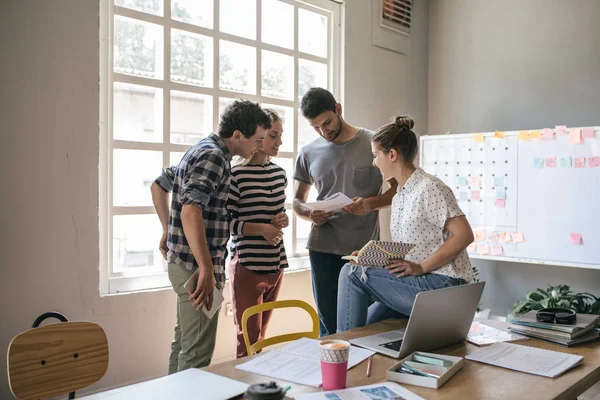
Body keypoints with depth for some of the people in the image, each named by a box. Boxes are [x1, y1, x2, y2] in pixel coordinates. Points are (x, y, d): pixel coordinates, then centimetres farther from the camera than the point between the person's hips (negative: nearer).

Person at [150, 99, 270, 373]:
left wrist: (168, 231, 27)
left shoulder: (202, 150, 14)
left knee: (183, 345, 20)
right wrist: (207, 271, -30)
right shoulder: (214, 156, -17)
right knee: (197, 355, -3)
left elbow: (159, 185, 25)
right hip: (196, 266, -10)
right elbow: (190, 211, -30)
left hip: (182, 262, 10)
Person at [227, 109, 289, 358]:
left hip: (275, 264, 6)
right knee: (248, 340, 3)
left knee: (261, 336, 16)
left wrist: (282, 221, -1)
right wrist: (260, 229, -21)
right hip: (247, 265, -6)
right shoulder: (236, 174, -11)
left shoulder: (279, 173, 8)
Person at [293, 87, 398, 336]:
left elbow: (398, 190, 3)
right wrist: (309, 213, -8)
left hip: (364, 248, -2)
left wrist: (371, 203, -16)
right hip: (323, 248, 2)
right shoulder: (308, 154, 7)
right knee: (328, 323, 10)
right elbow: (297, 201, 15)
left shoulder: (373, 144, -1)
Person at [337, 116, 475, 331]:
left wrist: (421, 267, -20)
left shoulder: (428, 188, -13)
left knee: (352, 273, -13)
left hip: (442, 286, -9)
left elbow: (464, 235, -19)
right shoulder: (399, 196, 15)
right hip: (420, 285, 9)